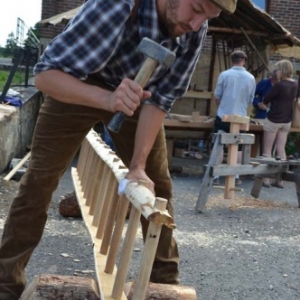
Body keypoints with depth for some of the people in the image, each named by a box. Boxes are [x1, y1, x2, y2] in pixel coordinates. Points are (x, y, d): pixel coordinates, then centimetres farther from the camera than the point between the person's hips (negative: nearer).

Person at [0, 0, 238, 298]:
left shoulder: (195, 30, -23)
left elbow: (161, 99, -17)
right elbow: (45, 73, -37)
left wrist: (138, 165, -24)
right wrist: (105, 99, -53)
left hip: (137, 92, 4)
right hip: (73, 87, -4)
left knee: (157, 183, 1)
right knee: (39, 179, -7)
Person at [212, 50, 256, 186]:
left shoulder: (224, 75, -7)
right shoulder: (251, 78, 1)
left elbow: (217, 96, 1)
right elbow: (250, 100, 10)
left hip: (223, 116, -2)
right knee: (237, 148, 12)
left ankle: (216, 176, 1)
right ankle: (236, 177, 14)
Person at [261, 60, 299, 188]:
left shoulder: (280, 85, -19)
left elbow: (266, 100, -9)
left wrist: (264, 104, 12)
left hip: (273, 119, -6)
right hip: (287, 121, 7)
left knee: (267, 149, 4)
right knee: (281, 150, 9)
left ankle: (266, 179, 4)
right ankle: (280, 180, 11)